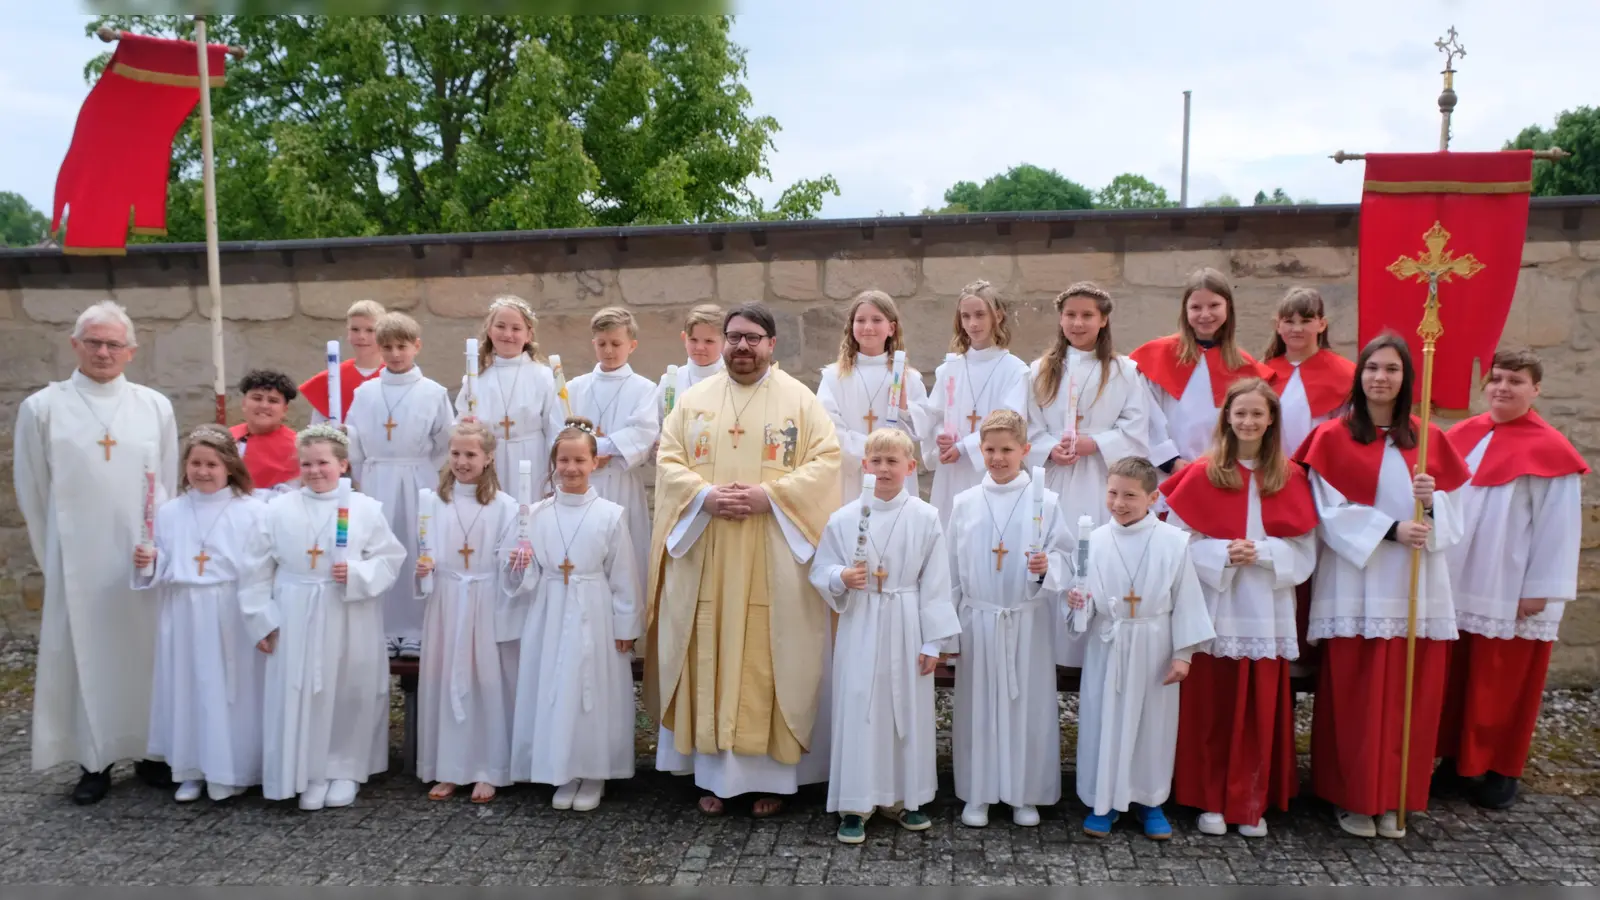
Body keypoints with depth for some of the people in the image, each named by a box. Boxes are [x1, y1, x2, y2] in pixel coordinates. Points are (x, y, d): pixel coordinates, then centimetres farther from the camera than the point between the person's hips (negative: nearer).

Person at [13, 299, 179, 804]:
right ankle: (94, 760, 14)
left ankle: (150, 751, 18)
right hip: (77, 561, -1)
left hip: (145, 558, 1)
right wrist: (54, 559, 7)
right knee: (84, 653, 4)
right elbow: (31, 494, 5)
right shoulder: (42, 409, -1)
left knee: (146, 650, 6)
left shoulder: (155, 408, 4)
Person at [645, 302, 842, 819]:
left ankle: (773, 775, 11)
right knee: (710, 659, 4)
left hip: (775, 558, -2)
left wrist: (769, 495, -16)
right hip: (706, 557, 2)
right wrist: (705, 495, -13)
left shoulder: (800, 400, 3)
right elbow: (668, 460, 6)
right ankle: (714, 773, 15)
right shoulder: (695, 399, 11)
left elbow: (826, 460, -5)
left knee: (771, 660, 1)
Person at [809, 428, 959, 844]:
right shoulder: (843, 518, -2)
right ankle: (855, 803, 14)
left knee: (909, 710, 9)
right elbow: (820, 571, 5)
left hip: (907, 629, 1)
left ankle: (903, 797, 27)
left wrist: (933, 641, -2)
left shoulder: (925, 518, -3)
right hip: (860, 627, 0)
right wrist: (842, 578, -18)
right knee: (858, 710, 2)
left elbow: (935, 584, -1)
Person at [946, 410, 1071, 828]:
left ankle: (1026, 794, 22)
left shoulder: (1045, 501, -3)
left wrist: (1047, 567, -24)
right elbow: (952, 566, 7)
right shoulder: (965, 503, 3)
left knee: (1029, 704, 6)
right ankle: (978, 794, 21)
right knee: (978, 704, 8)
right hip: (978, 619, 2)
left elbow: (1063, 554, -2)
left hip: (1028, 620, -1)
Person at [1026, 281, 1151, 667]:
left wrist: (1094, 443, -14)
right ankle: (1056, 650, 11)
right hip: (1055, 486, 2)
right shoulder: (1040, 371, 10)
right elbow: (1029, 431, 6)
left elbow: (1136, 433, -1)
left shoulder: (1124, 371, 4)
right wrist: (1051, 449, -12)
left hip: (1103, 487, -2)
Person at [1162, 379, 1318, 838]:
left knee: (1260, 710, 6)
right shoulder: (1202, 476, 0)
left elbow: (1304, 550, 3)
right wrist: (1223, 553, -17)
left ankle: (1253, 803, 19)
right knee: (1210, 708, 3)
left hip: (1265, 612, 2)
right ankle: (1211, 801, 15)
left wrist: (1261, 552, -13)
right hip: (1213, 609, -2)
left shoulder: (1291, 478, 6)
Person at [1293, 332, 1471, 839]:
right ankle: (1353, 798, 11)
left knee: (1408, 695, 5)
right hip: (1357, 584, -3)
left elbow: (1454, 513, 9)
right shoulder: (1333, 437, 1)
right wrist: (1389, 529, -16)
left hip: (1416, 586, 3)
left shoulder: (1428, 439, 10)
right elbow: (1331, 511, -5)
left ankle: (1394, 799, 17)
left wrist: (1432, 501, -12)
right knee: (1355, 696, -1)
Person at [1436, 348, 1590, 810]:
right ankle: (1457, 757, 25)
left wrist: (1540, 590, -12)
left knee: (1502, 683, 6)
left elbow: (1558, 526, -10)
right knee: (1454, 678, 11)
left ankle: (1500, 771, 20)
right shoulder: (1462, 436, 6)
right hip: (1456, 585, 5)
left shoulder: (1550, 450, -9)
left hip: (1512, 593, -4)